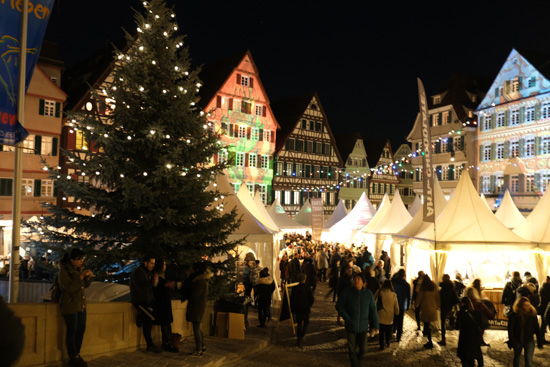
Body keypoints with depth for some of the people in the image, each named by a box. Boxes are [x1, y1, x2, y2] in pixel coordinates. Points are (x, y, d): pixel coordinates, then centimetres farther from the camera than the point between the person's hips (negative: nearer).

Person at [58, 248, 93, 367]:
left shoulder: (79, 269, 10)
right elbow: (69, 288, -23)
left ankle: (76, 355, 24)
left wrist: (88, 277, -3)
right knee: (72, 331, -2)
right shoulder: (64, 271, -13)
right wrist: (81, 276, -28)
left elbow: (85, 285, 17)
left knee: (81, 330, 12)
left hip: (81, 305, 8)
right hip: (70, 305, -8)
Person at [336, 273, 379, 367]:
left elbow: (373, 310, 3)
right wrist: (347, 319, -12)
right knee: (352, 349, 8)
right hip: (351, 327, -1)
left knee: (362, 349, 12)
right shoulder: (346, 292, -12)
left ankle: (358, 359, 43)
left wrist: (375, 325, 5)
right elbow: (339, 306, -5)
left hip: (363, 327, 1)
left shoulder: (368, 294, -6)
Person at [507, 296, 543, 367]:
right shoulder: (514, 315, -12)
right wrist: (511, 342, -15)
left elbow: (537, 329, 0)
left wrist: (540, 343, 1)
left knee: (528, 359, -13)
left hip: (529, 340, 0)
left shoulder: (532, 314, -8)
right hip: (517, 340, 0)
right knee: (517, 358, 18)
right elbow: (510, 329, -10)